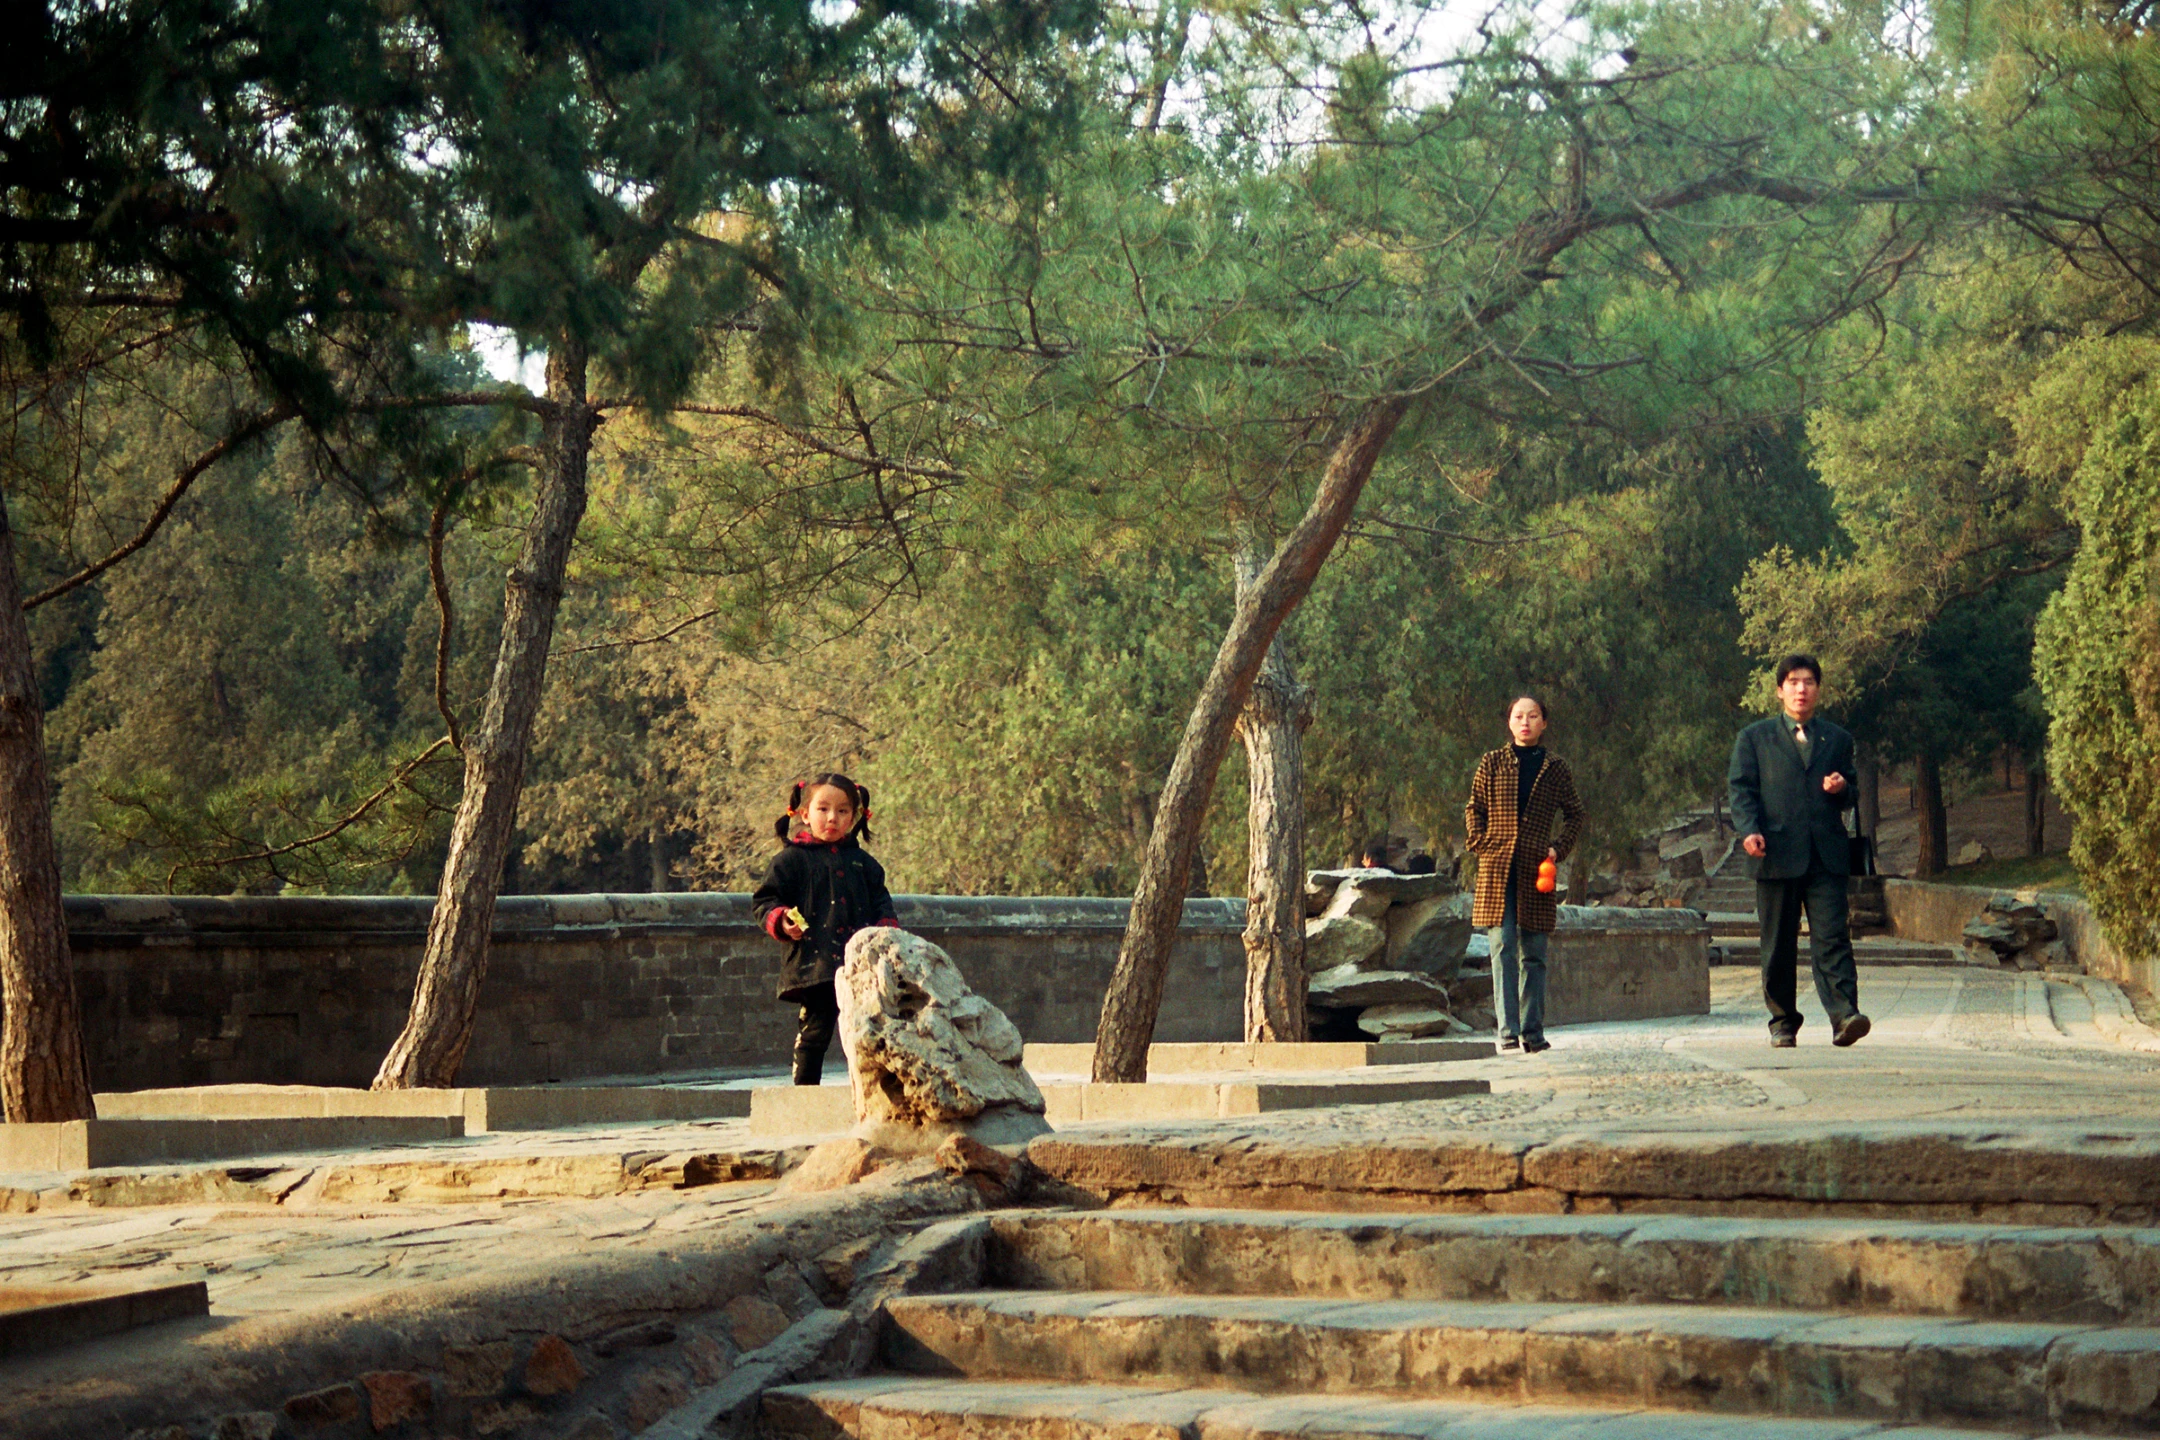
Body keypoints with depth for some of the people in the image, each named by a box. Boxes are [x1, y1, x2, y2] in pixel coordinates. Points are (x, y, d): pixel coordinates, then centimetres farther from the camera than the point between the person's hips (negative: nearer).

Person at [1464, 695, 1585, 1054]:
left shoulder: (1556, 769, 9)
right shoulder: (1493, 763, 8)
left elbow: (1574, 815, 15)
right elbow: (1473, 809, 11)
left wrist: (1559, 849, 1)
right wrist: (1482, 845, -3)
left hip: (1535, 872, 1)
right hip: (1497, 869, -1)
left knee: (1533, 954, 5)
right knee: (1503, 949, -8)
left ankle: (1533, 1032, 10)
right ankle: (1507, 1031, -10)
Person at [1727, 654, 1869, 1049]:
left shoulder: (1837, 740, 19)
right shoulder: (1754, 739, 13)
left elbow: (1852, 794, 22)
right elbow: (1741, 788, 4)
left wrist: (1842, 789, -3)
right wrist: (1748, 830, -14)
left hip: (1826, 855, 1)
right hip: (1776, 854, -1)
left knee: (1832, 938, -12)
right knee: (1778, 946, 3)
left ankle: (1844, 1016, -21)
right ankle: (1783, 1023, 12)